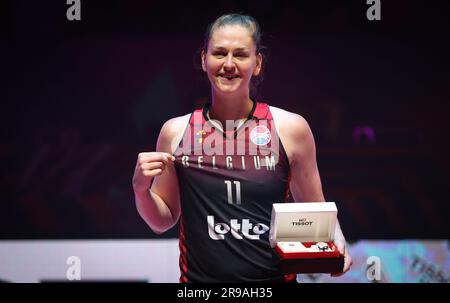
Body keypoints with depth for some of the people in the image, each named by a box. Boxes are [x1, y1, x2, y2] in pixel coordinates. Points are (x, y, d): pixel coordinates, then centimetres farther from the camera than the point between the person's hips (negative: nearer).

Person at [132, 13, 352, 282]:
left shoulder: (291, 128, -3)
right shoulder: (175, 132, 0)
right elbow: (163, 221, 9)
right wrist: (141, 189, -9)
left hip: (273, 276, -1)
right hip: (200, 276, 1)